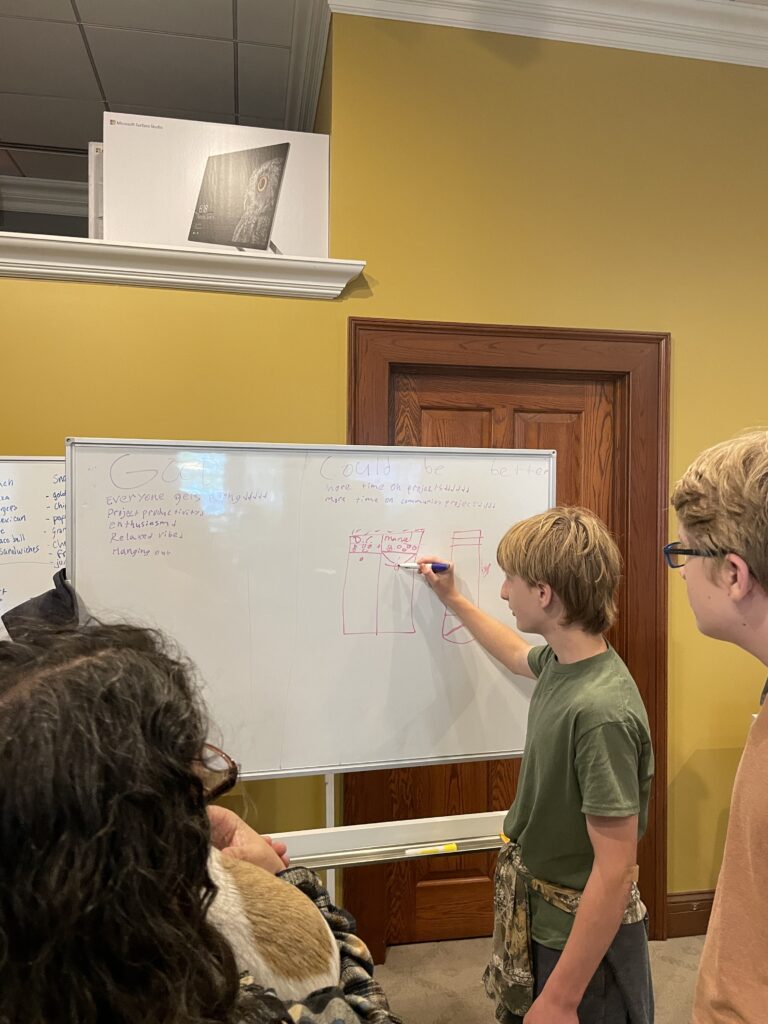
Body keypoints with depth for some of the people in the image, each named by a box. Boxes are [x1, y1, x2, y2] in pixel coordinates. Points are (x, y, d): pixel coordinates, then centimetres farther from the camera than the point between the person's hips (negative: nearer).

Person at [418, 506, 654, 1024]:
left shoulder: (601, 712, -32)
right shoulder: (560, 662, -7)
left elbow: (615, 875, -27)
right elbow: (518, 654, 18)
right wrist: (453, 599, 23)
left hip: (584, 938, -7)